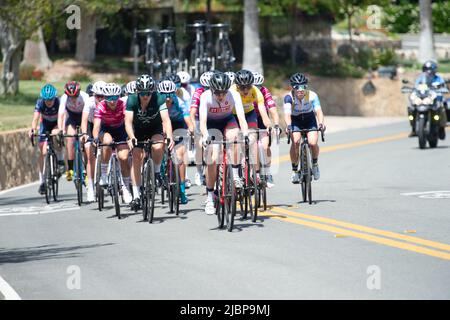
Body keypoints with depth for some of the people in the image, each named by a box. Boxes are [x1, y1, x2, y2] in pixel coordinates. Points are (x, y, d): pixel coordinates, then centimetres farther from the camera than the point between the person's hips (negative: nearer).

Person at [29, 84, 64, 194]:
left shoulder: (59, 101, -30)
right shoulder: (40, 102, -27)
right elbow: (36, 117, -37)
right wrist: (33, 129, -55)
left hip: (57, 124, 0)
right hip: (45, 124, 1)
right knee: (43, 152, -10)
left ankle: (60, 159, -6)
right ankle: (42, 181, -2)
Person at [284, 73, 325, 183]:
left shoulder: (312, 95, -26)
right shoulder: (289, 97, -27)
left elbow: (318, 110, -36)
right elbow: (287, 113, -39)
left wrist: (321, 123, -55)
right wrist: (288, 126, -58)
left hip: (309, 119, 1)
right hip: (295, 120, -1)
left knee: (313, 143, -21)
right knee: (296, 141, -27)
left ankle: (315, 164, 9)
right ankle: (294, 170, -12)